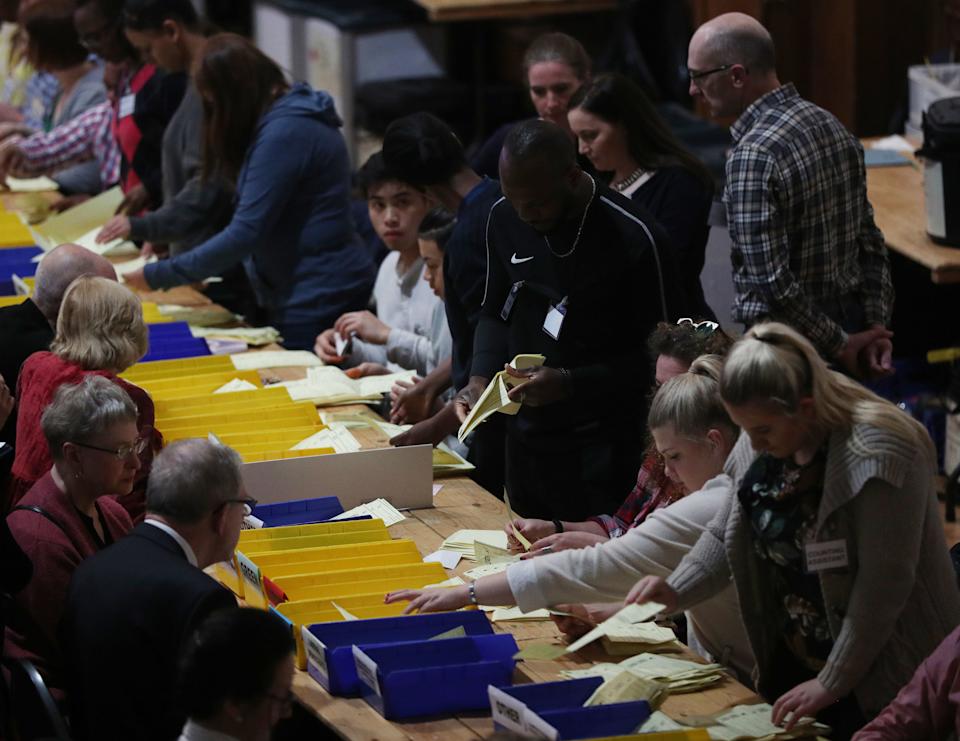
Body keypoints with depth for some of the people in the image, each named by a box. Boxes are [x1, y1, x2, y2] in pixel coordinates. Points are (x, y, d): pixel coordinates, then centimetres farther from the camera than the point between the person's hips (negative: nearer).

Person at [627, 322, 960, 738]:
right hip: (796, 662, 7)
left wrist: (832, 684, -23)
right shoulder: (762, 446, -1)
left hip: (880, 676, -7)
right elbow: (727, 535, 10)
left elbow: (883, 585, -25)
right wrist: (676, 591, -8)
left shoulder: (877, 455, -25)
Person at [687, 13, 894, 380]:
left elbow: (773, 283, -25)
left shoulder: (753, 156, -23)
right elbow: (870, 240, 8)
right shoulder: (832, 126, 4)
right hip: (851, 321, 8)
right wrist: (876, 325, 4)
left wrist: (839, 346, -16)